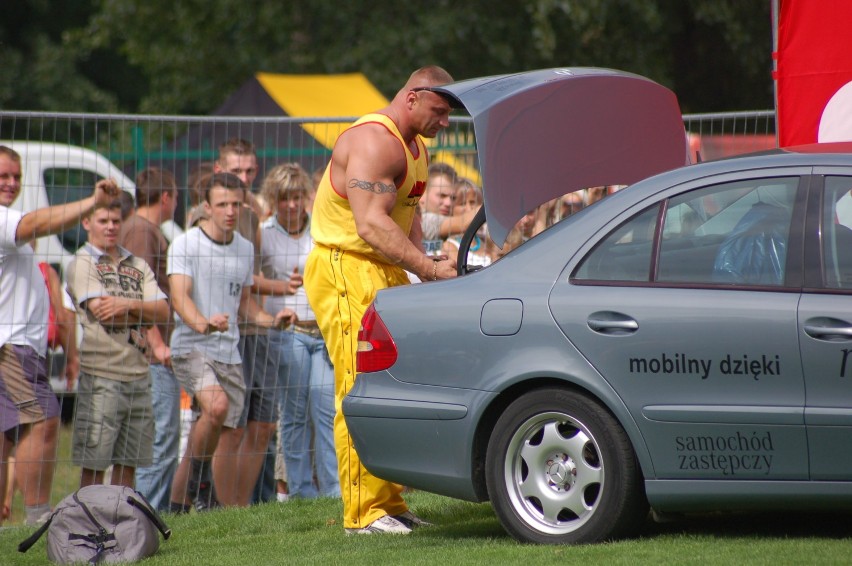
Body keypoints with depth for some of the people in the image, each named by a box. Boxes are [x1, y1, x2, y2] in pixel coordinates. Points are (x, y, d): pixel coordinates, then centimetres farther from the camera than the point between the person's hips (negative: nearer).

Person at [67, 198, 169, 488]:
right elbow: (101, 311, -13)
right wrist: (144, 310, -1)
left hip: (138, 374, 5)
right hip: (100, 374, -5)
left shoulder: (137, 265, 16)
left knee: (128, 464, 8)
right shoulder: (82, 263, 0)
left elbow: (163, 311, 4)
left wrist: (130, 305, -14)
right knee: (93, 466, -4)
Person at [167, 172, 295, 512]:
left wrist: (271, 320, 6)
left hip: (228, 354, 6)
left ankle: (178, 508, 15)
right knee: (217, 404, -31)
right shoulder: (185, 245, -6)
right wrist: (202, 323, -37)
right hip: (191, 347, -6)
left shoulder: (245, 249, 14)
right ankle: (199, 478, -10)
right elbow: (180, 297, -18)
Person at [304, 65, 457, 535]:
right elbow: (371, 224, -26)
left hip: (384, 273, 10)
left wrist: (422, 264, 3)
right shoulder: (373, 143, -17)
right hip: (346, 272, -10)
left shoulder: (414, 147, 16)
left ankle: (390, 503, 11)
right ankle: (363, 513, -12)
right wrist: (427, 267, -28)